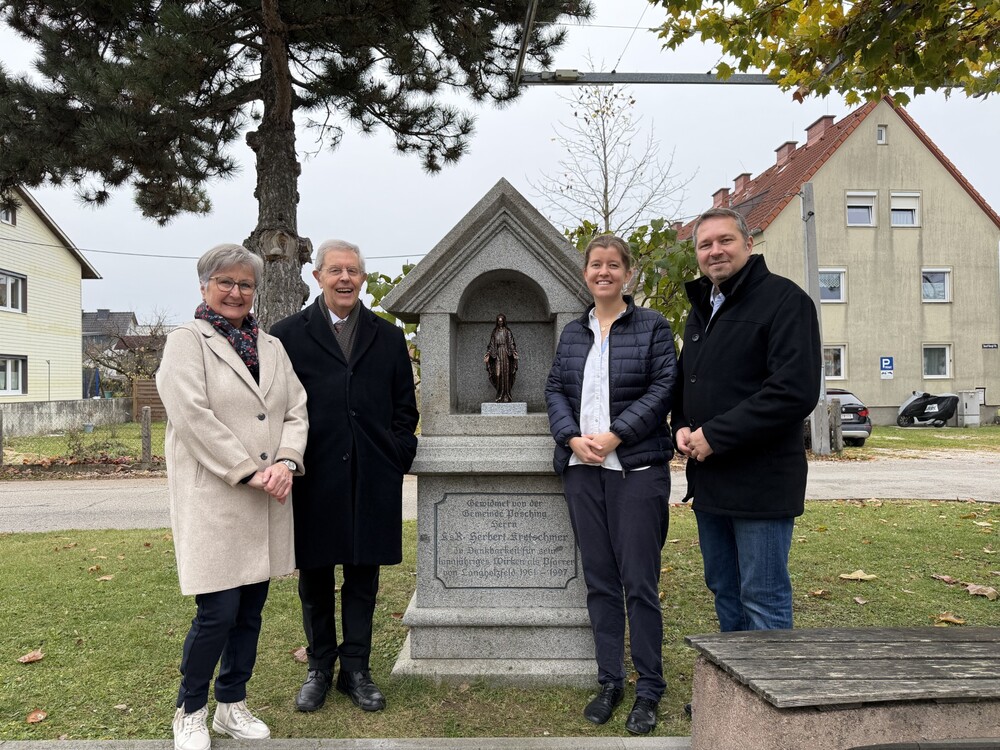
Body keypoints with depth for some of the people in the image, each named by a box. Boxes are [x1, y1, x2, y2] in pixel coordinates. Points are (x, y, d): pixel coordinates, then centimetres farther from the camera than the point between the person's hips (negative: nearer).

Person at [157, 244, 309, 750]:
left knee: (251, 609, 11)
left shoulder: (272, 346, 15)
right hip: (213, 499, -5)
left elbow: (296, 410, 9)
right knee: (218, 612, -4)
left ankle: (232, 706, 28)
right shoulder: (187, 341, -1)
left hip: (268, 501, 5)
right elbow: (193, 415, -12)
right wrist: (249, 472, -15)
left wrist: (286, 462, -9)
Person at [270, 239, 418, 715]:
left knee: (363, 576, 9)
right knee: (314, 576, 11)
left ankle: (356, 669, 24)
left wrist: (397, 456, 0)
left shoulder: (388, 337, 10)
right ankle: (319, 667, 28)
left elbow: (405, 407, 11)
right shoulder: (288, 334, 4)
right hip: (313, 478, -1)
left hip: (372, 479, 2)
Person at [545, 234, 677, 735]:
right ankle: (610, 682, 23)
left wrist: (613, 436, -14)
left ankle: (649, 690, 15)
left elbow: (664, 388, -8)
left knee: (639, 581, 0)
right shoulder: (572, 332, 14)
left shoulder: (652, 327, 1)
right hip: (582, 469, 4)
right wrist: (573, 438, -8)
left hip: (637, 469, -4)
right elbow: (555, 390, 10)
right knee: (599, 580, 10)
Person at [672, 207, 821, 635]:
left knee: (763, 601, 1)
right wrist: (681, 427, 2)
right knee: (724, 592, 19)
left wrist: (714, 435, -18)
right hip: (708, 481, 8)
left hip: (761, 483, -8)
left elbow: (795, 391, -20)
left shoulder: (783, 299, -10)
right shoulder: (701, 309, 16)